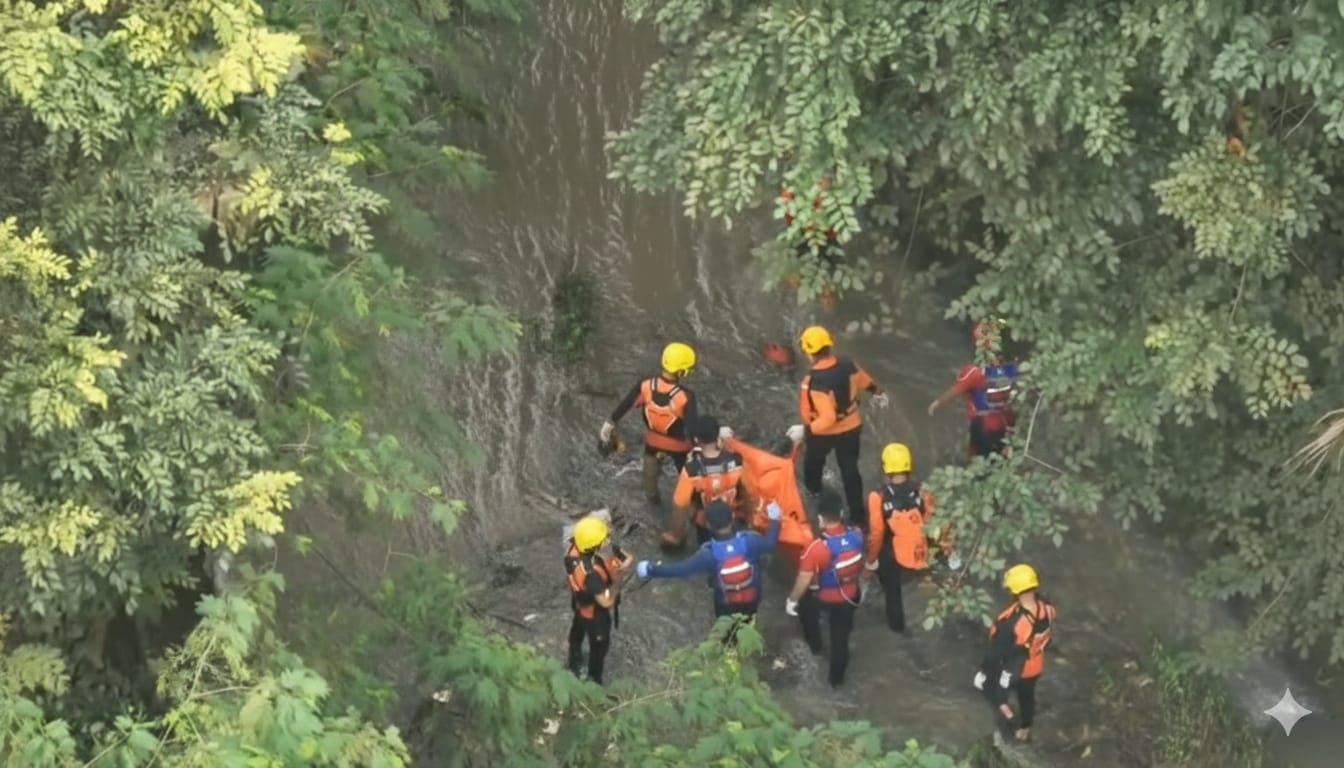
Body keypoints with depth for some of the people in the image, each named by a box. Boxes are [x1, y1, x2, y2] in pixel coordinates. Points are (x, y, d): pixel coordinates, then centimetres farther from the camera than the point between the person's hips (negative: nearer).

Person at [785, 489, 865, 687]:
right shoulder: (857, 535, -21)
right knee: (841, 637, 22)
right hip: (850, 596, 3)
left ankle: (815, 645, 48)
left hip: (824, 598, -3)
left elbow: (804, 580, -23)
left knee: (805, 605, 32)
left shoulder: (817, 548, -36)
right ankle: (837, 678, 39)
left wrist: (792, 600, -6)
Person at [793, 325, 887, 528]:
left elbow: (828, 418, -37)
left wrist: (809, 429, -22)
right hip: (852, 426, 4)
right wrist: (878, 392, 27)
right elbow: (865, 381, 7)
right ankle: (858, 516, 18)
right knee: (850, 470, 15)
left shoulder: (817, 381, -37)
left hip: (823, 432, -4)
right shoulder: (848, 365, -16)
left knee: (813, 460, 29)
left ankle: (813, 488, 58)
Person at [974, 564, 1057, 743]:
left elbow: (996, 652, -26)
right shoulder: (1047, 608, -21)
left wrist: (984, 672, -9)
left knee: (985, 681, 24)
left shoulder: (1010, 622, -40)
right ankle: (1025, 730, 53)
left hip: (1013, 670, -5)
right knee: (1027, 695, 32)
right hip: (1036, 666, 5)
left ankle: (1006, 713, 21)